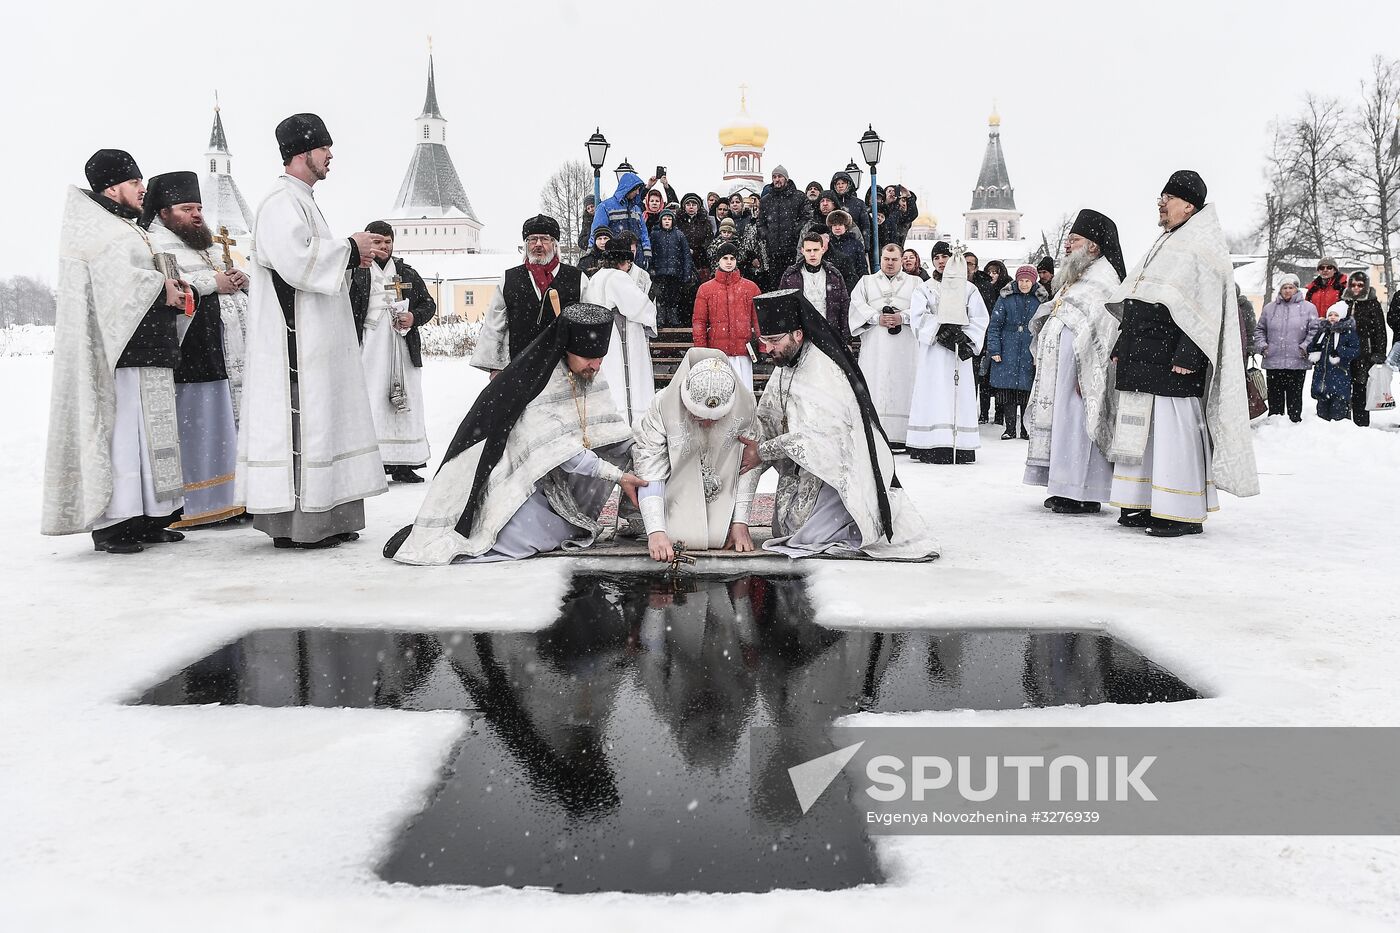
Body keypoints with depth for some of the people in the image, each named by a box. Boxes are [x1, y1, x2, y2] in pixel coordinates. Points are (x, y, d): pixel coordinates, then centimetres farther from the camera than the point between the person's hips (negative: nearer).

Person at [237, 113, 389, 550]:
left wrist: (355, 255, 10)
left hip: (315, 341, 11)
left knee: (322, 419, 10)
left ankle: (323, 517, 15)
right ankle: (294, 523, -5)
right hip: (294, 340, -11)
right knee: (301, 421, -9)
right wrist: (349, 247, -12)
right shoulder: (281, 201, -11)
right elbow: (297, 260, -23)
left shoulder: (301, 200, 21)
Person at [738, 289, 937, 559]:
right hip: (808, 471, 10)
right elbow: (768, 420, 7)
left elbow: (812, 437, -28)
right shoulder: (787, 366, 5)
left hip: (841, 473, -10)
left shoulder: (821, 372, -25)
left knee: (804, 537, -16)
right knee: (784, 531, 12)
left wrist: (762, 451, -19)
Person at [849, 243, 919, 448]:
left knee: (901, 385, -5)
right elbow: (857, 304, 3)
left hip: (904, 346, 0)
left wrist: (902, 317, -13)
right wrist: (877, 318, -12)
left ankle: (898, 438, -5)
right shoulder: (866, 282, 18)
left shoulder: (915, 283, 17)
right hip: (874, 346, 0)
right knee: (873, 386, -7)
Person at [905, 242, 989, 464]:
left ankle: (961, 449, -3)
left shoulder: (968, 289, 13)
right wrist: (942, 331, -15)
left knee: (960, 396, -3)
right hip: (933, 350, -1)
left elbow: (980, 319, 7)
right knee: (934, 396, -8)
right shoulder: (924, 288, 11)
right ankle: (931, 449, -11)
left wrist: (968, 341, -9)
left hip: (959, 353, 1)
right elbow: (918, 317, -3)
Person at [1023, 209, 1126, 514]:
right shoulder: (1073, 277, 21)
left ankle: (1085, 495, -4)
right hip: (1058, 367, 10)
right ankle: (1067, 489, 16)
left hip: (1079, 366, -10)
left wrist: (1086, 373, -25)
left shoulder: (1102, 277, -11)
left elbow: (1099, 330, -20)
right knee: (1061, 421, 10)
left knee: (1076, 423, -9)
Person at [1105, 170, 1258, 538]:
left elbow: (1205, 310, -14)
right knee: (1144, 429, 9)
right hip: (1142, 359, 9)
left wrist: (1186, 357, -21)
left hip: (1173, 360, -9)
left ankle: (1184, 513, -3)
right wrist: (1122, 348, 19)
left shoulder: (1204, 248, -6)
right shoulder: (1163, 246, 21)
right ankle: (1147, 504, 17)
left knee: (1174, 430, -8)